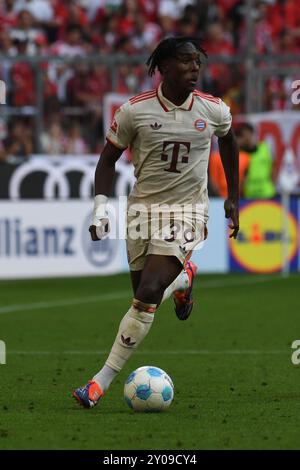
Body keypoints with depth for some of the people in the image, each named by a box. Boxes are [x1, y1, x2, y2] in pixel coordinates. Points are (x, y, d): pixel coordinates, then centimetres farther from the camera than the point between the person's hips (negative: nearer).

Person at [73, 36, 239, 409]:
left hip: (187, 210, -2)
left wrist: (233, 198, 20)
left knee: (147, 295, -17)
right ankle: (183, 278, 46)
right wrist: (100, 207, -9)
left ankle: (103, 380, -12)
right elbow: (109, 157, 3)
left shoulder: (214, 110, -5)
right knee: (144, 291, 9)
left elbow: (228, 142, 17)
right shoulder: (134, 110, -9)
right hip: (142, 208, 2)